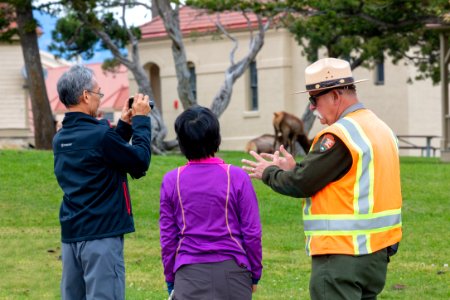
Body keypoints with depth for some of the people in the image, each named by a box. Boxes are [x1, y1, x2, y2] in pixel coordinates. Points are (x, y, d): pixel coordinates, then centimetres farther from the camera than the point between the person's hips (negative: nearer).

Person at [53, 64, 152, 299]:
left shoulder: (60, 139, 9)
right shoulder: (99, 135, -17)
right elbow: (140, 162, -7)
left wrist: (124, 126, 18)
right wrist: (141, 121, 3)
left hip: (70, 235, 8)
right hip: (101, 235, -8)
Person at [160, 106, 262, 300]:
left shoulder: (171, 181, -1)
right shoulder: (236, 177, -4)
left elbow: (167, 237, 4)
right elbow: (252, 232, -1)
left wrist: (171, 279, 15)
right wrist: (255, 274, 11)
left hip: (189, 275, 0)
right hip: (231, 269, 0)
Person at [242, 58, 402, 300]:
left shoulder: (339, 136, -16)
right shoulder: (381, 128, 14)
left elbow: (300, 185, -13)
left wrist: (269, 173, 6)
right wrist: (294, 169, 17)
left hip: (343, 257, -9)